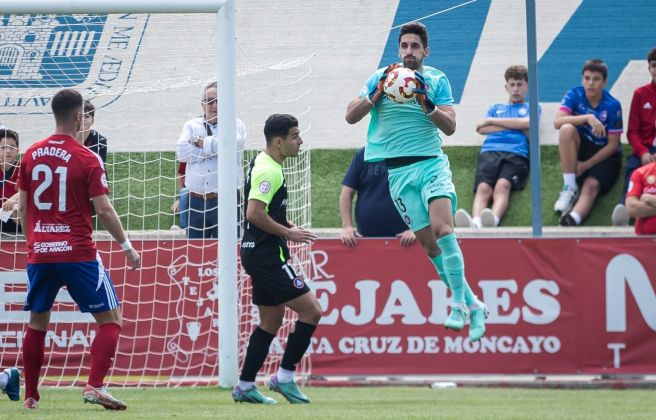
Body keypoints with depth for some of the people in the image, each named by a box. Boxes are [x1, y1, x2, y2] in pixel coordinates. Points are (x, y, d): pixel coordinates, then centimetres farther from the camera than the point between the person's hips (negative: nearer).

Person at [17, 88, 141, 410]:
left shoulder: (31, 155, 5)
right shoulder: (87, 159, -7)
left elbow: (23, 207, 10)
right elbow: (104, 210, -10)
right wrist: (127, 247, 1)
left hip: (39, 252, 5)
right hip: (78, 253, -4)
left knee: (37, 323, 16)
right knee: (110, 319, 4)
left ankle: (30, 396, 15)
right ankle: (94, 386, -12)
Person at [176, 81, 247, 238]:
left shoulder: (237, 125, 7)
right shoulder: (191, 126, 14)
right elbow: (182, 152, -3)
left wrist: (200, 141, -5)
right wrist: (212, 148, -8)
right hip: (196, 201, 3)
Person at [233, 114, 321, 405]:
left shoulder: (263, 164, 15)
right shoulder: (269, 171, -17)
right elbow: (254, 214, -26)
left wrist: (287, 226, 14)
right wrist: (288, 233, -18)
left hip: (260, 254, 11)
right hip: (267, 257, -11)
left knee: (271, 321, 15)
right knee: (311, 311, -9)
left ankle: (245, 386, 16)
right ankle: (284, 377, -4)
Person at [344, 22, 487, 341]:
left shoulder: (437, 80, 4)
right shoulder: (381, 77, 7)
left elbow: (450, 127, -2)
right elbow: (351, 117, 1)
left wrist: (427, 104, -17)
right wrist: (377, 93, -13)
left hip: (431, 163, -2)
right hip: (399, 171, 2)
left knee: (442, 228, -23)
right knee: (429, 243, -3)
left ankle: (459, 304, -20)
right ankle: (473, 305, 7)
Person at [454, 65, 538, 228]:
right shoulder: (496, 108, 38)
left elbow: (526, 123, 7)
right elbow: (482, 129, 19)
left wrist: (491, 121, 13)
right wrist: (516, 126, 11)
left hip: (516, 153, -2)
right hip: (489, 152, 2)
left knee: (502, 185, -35)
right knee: (483, 188, -30)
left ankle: (493, 219, -63)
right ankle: (475, 222, -58)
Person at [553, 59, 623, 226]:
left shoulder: (612, 105, -13)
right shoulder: (574, 95, -7)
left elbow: (613, 145, -11)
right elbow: (557, 122, -23)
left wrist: (586, 165, -16)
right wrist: (588, 118, -35)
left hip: (604, 155, -2)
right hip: (581, 149, 2)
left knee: (591, 186, -32)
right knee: (567, 129, -30)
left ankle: (573, 219, -62)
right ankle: (570, 188, -26)